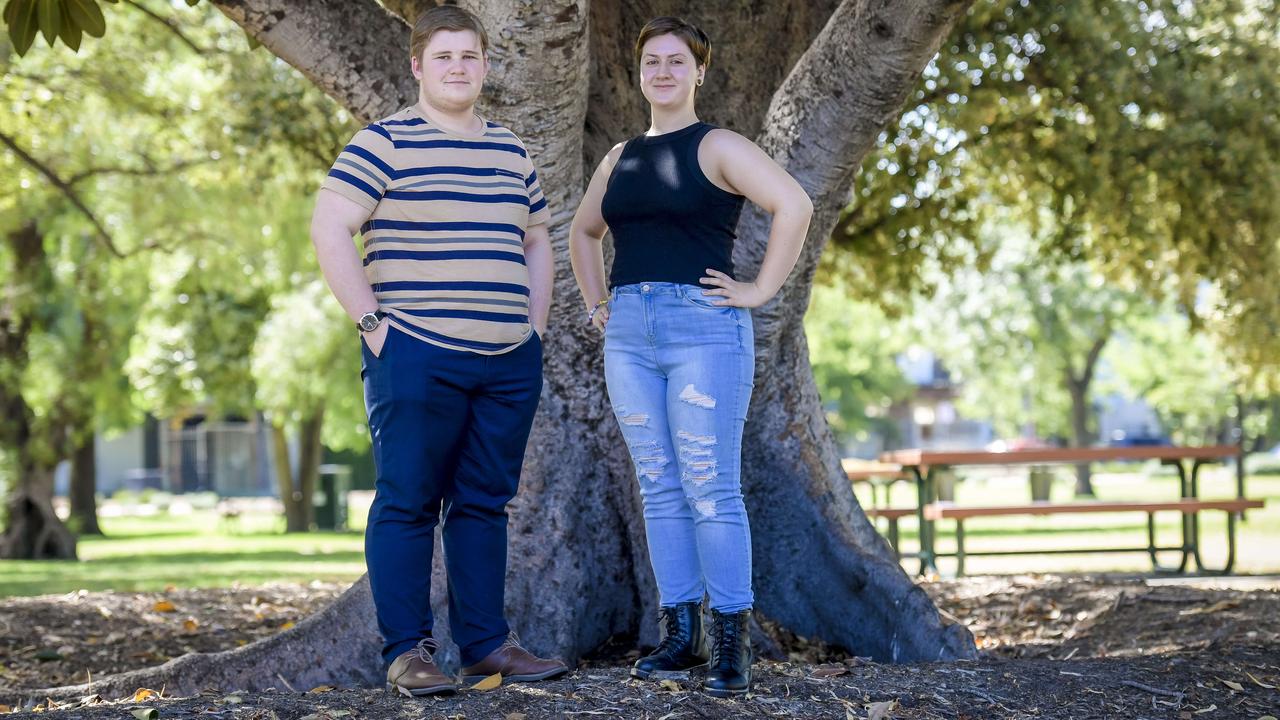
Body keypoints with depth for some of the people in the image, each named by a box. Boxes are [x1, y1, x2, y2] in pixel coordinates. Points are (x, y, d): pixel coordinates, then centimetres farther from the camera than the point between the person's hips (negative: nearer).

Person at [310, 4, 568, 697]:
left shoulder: (511, 151, 16)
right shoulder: (385, 142, -3)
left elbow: (536, 242, 27)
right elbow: (328, 230, -9)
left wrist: (534, 323, 16)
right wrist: (372, 321, -12)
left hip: (509, 361, 6)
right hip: (417, 357, -6)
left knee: (483, 503, 10)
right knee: (408, 503, -3)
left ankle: (486, 642, 17)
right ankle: (406, 652, 2)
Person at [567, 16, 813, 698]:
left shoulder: (717, 148, -2)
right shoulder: (622, 156, 17)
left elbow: (794, 205, -15)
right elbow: (583, 232, 32)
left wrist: (760, 290, -15)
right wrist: (595, 301, 19)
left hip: (704, 329, -6)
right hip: (629, 334, 6)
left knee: (710, 490, -8)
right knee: (659, 489, 8)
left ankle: (731, 644, -4)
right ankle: (681, 635, 14)